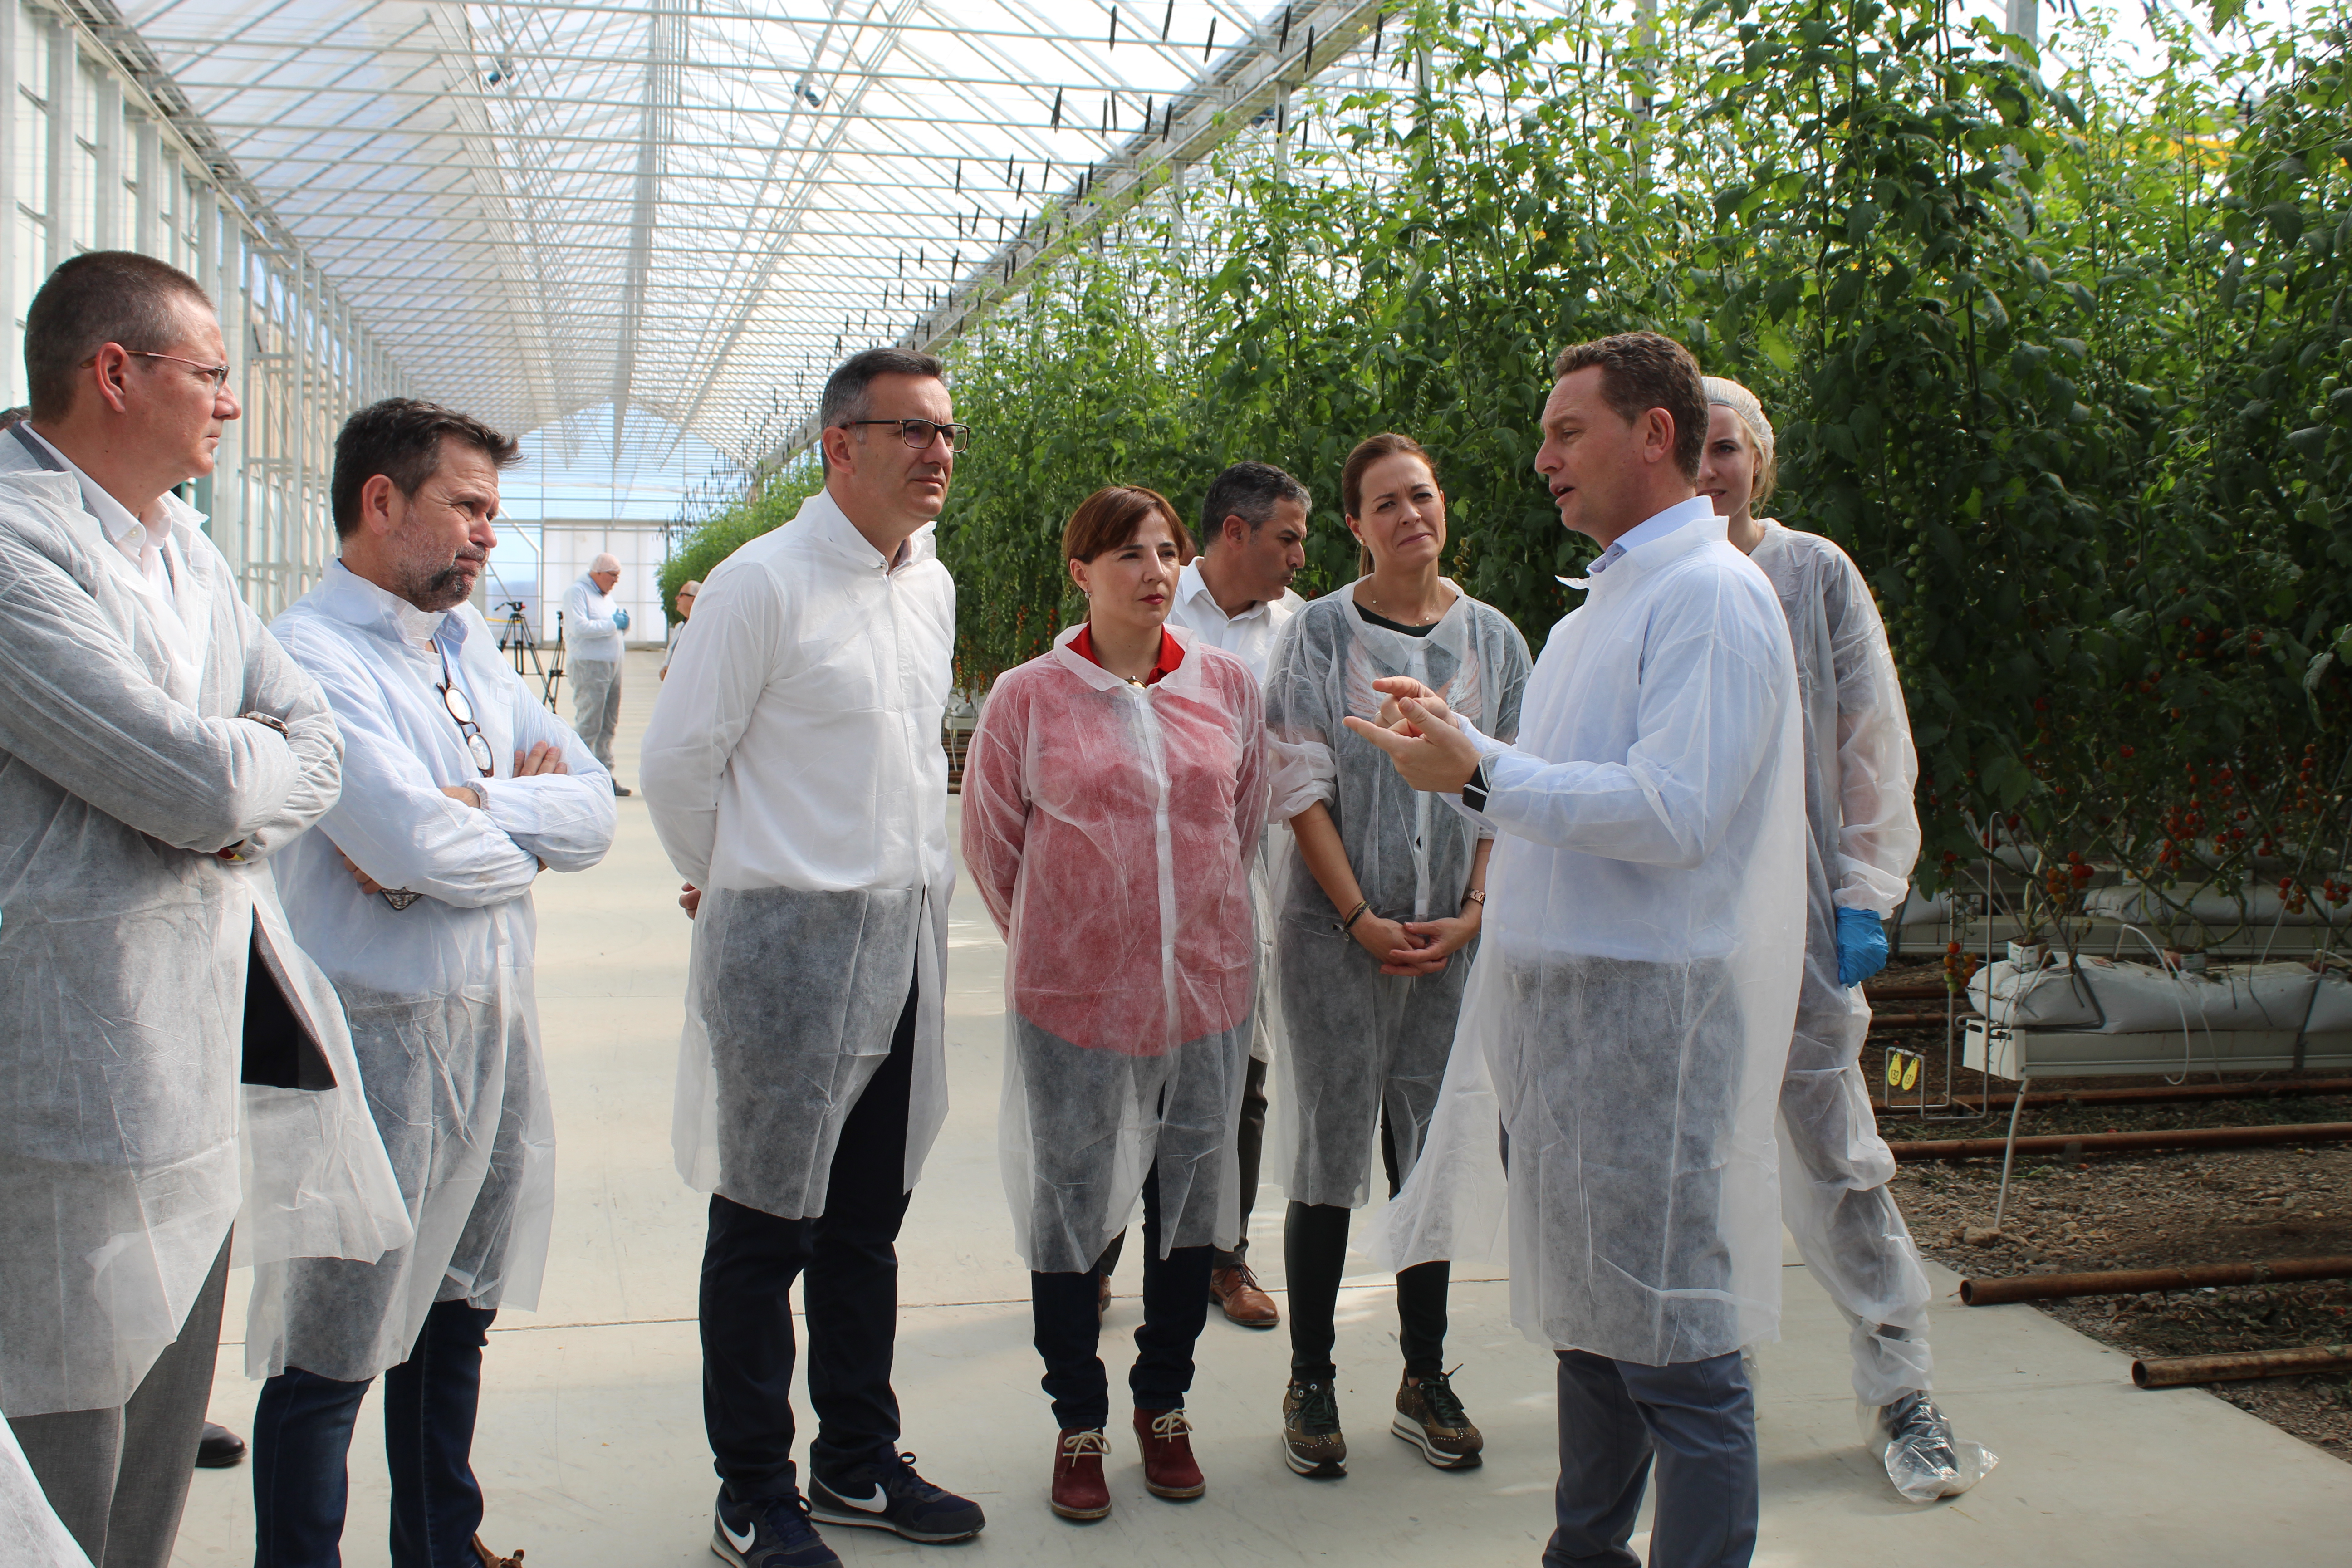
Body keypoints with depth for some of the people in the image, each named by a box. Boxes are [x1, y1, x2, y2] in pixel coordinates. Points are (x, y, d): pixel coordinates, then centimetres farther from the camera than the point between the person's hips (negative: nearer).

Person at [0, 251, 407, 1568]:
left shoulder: (185, 546, 15)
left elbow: (319, 745, 10)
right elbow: (198, 783, -23)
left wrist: (225, 795, -10)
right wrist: (258, 767, -1)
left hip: (209, 1042, 9)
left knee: (168, 1434, 19)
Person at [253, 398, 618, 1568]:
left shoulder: (471, 647, 11)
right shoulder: (310, 652, -13)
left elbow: (594, 810, 3)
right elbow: (415, 842, -25)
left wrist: (470, 807, -14)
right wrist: (527, 819, -5)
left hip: (496, 1024, 8)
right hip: (376, 1035, -8)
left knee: (455, 1315, 20)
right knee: (333, 1352, 4)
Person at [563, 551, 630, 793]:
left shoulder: (606, 595, 21)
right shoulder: (577, 592, -7)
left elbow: (615, 626, 29)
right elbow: (579, 627, -20)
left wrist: (623, 623, 5)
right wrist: (612, 624, -15)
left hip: (612, 665, 9)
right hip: (588, 666, -9)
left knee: (609, 726, 11)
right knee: (588, 726, -10)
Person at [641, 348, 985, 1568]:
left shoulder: (933, 587, 11)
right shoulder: (765, 584, -12)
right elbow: (677, 758, -7)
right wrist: (735, 884, 6)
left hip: (908, 939, 7)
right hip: (790, 946, -7)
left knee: (866, 1224, 16)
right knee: (765, 1229, 5)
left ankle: (857, 1465, 31)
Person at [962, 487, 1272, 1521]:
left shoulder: (1228, 686, 1)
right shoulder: (1028, 697, -7)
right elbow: (990, 842, 4)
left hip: (1208, 989, 3)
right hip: (1072, 999, -2)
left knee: (1190, 1204, 14)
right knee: (1069, 1211, 9)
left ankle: (1164, 1405, 34)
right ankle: (1079, 1422, 28)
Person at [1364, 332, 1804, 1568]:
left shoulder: (1710, 596, -12)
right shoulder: (1604, 603, 18)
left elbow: (1673, 810, -23)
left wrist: (1480, 775, -20)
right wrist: (1461, 744, 11)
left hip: (1646, 1002, -10)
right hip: (1555, 990, 10)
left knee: (1673, 1342, -2)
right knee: (1586, 1312, 19)